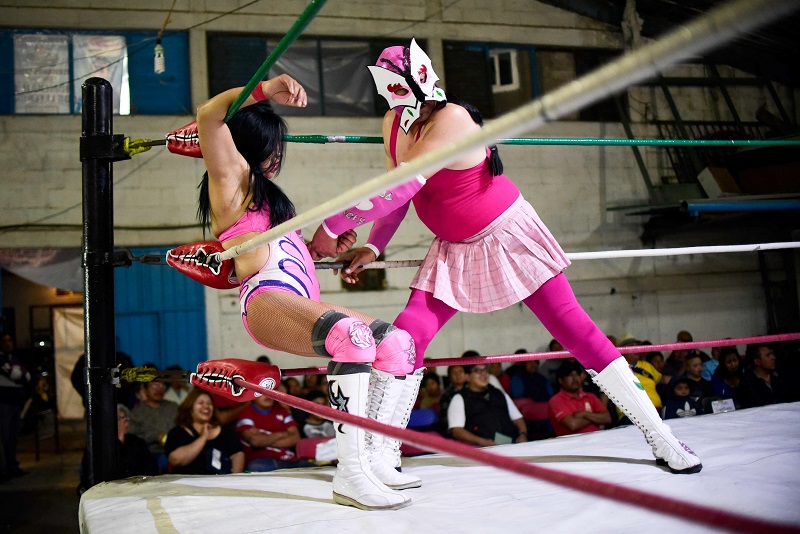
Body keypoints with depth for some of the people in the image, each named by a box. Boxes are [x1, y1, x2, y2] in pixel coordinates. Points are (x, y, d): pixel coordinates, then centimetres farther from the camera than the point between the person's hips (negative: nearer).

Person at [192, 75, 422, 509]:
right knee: (354, 335, -36)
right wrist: (267, 90, -16)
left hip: (303, 302, 9)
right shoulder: (232, 177, 10)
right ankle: (351, 476, -38)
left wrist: (325, 247, 23)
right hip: (267, 300, -9)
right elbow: (208, 116, -8)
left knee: (398, 343, -5)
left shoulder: (263, 193, 35)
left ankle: (378, 461, -10)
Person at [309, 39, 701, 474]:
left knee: (576, 330, -5)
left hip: (508, 236, -6)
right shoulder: (393, 123, -3)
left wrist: (334, 225, -25)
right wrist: (372, 246, 0)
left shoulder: (452, 117, -27)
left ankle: (660, 437, 6)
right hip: (454, 250, 6)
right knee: (405, 336, -10)